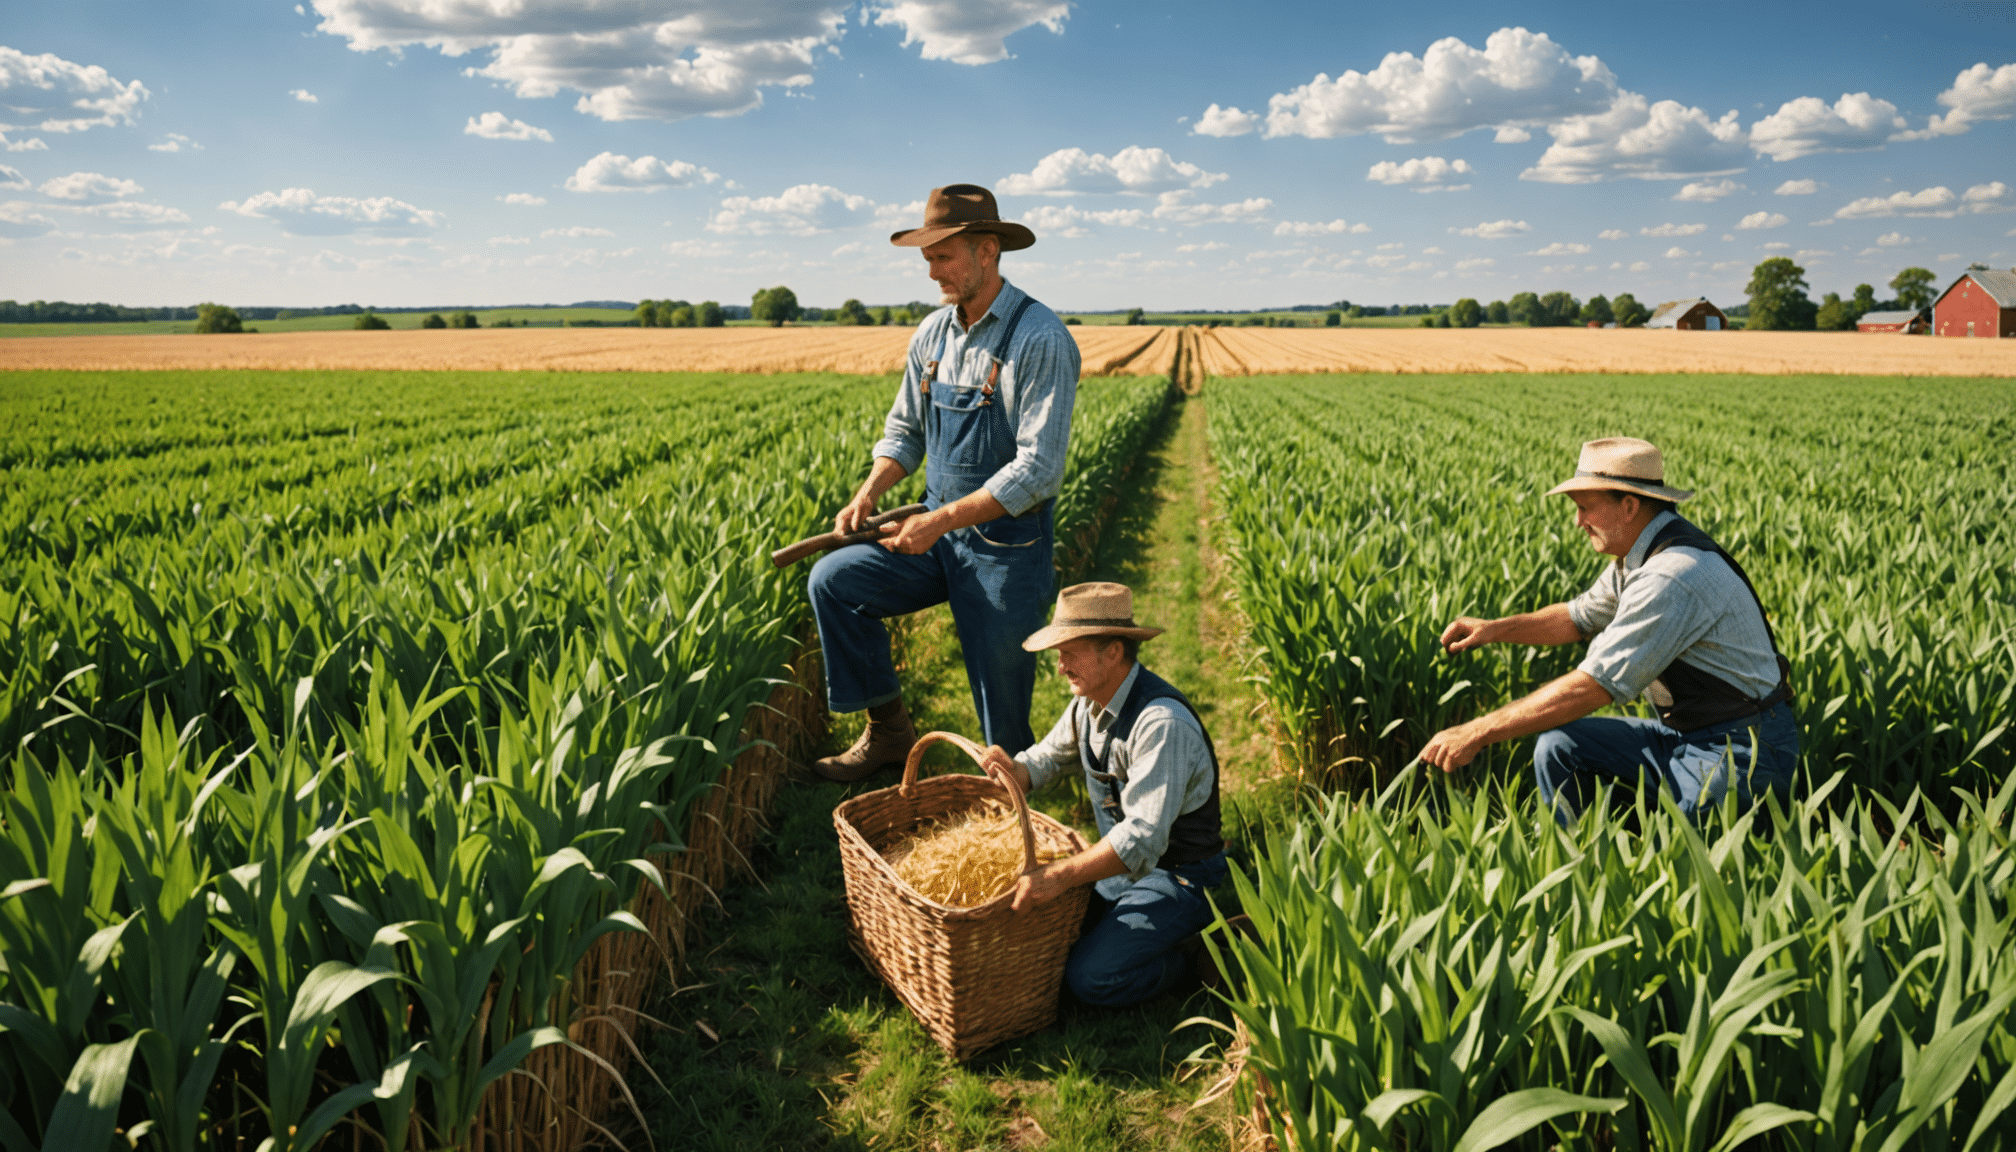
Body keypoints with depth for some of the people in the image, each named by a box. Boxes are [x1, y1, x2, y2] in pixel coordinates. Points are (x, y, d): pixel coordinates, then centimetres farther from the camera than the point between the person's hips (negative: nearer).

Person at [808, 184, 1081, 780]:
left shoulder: (1042, 340, -18)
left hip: (1007, 546, -6)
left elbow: (1037, 470, -24)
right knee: (833, 580, -10)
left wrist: (941, 520, -27)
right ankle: (888, 730, 4)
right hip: (939, 534, 6)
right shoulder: (932, 333, 5)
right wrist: (868, 494, -6)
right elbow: (905, 430, 13)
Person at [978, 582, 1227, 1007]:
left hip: (1176, 879, -8)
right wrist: (1013, 770, -10)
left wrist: (1059, 876, -40)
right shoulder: (1090, 701, -1)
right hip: (1121, 860, 8)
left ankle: (1197, 953, 3)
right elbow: (1049, 757, 14)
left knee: (1090, 978, -19)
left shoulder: (1162, 724, -30)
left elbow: (1143, 838, -36)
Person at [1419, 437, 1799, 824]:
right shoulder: (1642, 553, 3)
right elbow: (1581, 617, 21)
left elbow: (1594, 687, -30)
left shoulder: (1674, 576, -28)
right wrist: (1494, 629, 4)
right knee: (1558, 747, -1)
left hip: (1743, 751, -10)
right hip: (1684, 733, 10)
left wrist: (1476, 733, -27)